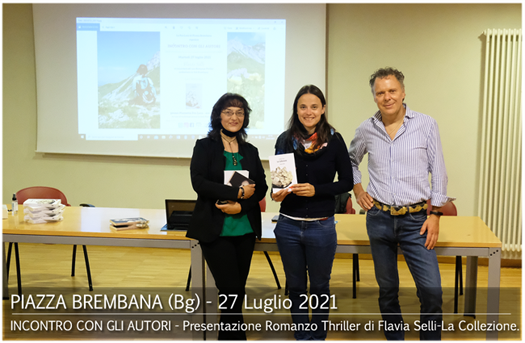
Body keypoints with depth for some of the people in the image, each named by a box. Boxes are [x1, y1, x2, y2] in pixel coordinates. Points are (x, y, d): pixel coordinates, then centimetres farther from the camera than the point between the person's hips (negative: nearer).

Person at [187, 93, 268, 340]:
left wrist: (240, 206, -12)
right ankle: (237, 337, 7)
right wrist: (238, 192, -16)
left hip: (245, 229, 4)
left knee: (237, 291, 10)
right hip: (215, 229, -4)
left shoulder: (250, 151, 12)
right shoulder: (205, 146, 0)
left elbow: (261, 188, 6)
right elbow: (198, 182, -13)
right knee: (231, 289, -8)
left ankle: (226, 336, 26)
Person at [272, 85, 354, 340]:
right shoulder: (285, 140, 1)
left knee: (319, 287, 13)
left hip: (321, 227, -2)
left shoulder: (334, 141, -4)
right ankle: (302, 337, 31)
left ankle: (318, 336, 32)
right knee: (295, 286, 14)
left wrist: (316, 190, -16)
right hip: (288, 225, 2)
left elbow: (347, 182, -3)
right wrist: (278, 193, -13)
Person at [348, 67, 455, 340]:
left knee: (431, 289, -8)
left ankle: (431, 338, 14)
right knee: (387, 289, 12)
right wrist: (357, 189, 8)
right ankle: (394, 338, 30)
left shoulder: (426, 125, -2)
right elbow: (350, 160, 22)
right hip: (379, 219, 2)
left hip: (416, 219, -2)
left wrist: (435, 214, -5)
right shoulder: (366, 130, 3)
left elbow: (438, 172, 0)